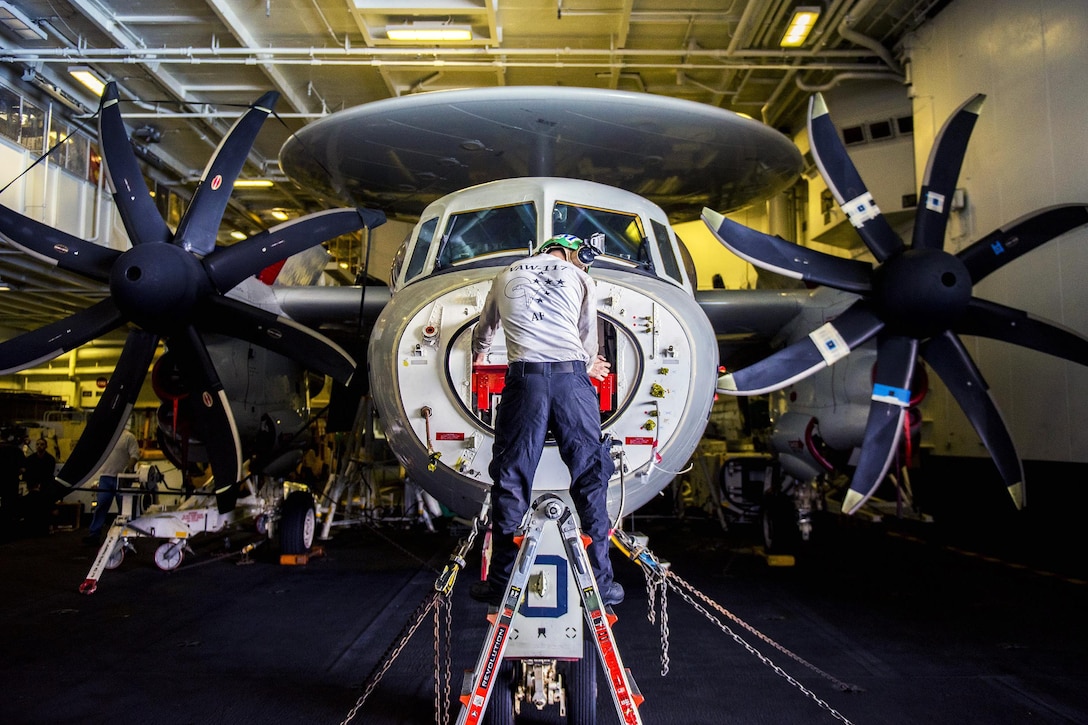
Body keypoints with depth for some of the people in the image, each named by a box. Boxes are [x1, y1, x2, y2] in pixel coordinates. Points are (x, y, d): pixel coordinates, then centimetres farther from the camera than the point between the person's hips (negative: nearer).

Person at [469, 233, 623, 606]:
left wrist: (479, 356, 61)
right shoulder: (581, 278, 19)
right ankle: (601, 582, 8)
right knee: (590, 477, 5)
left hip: (525, 378, 1)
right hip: (571, 378, -1)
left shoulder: (507, 276, 25)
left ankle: (501, 582, 10)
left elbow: (484, 329, 39)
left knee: (511, 478, 6)